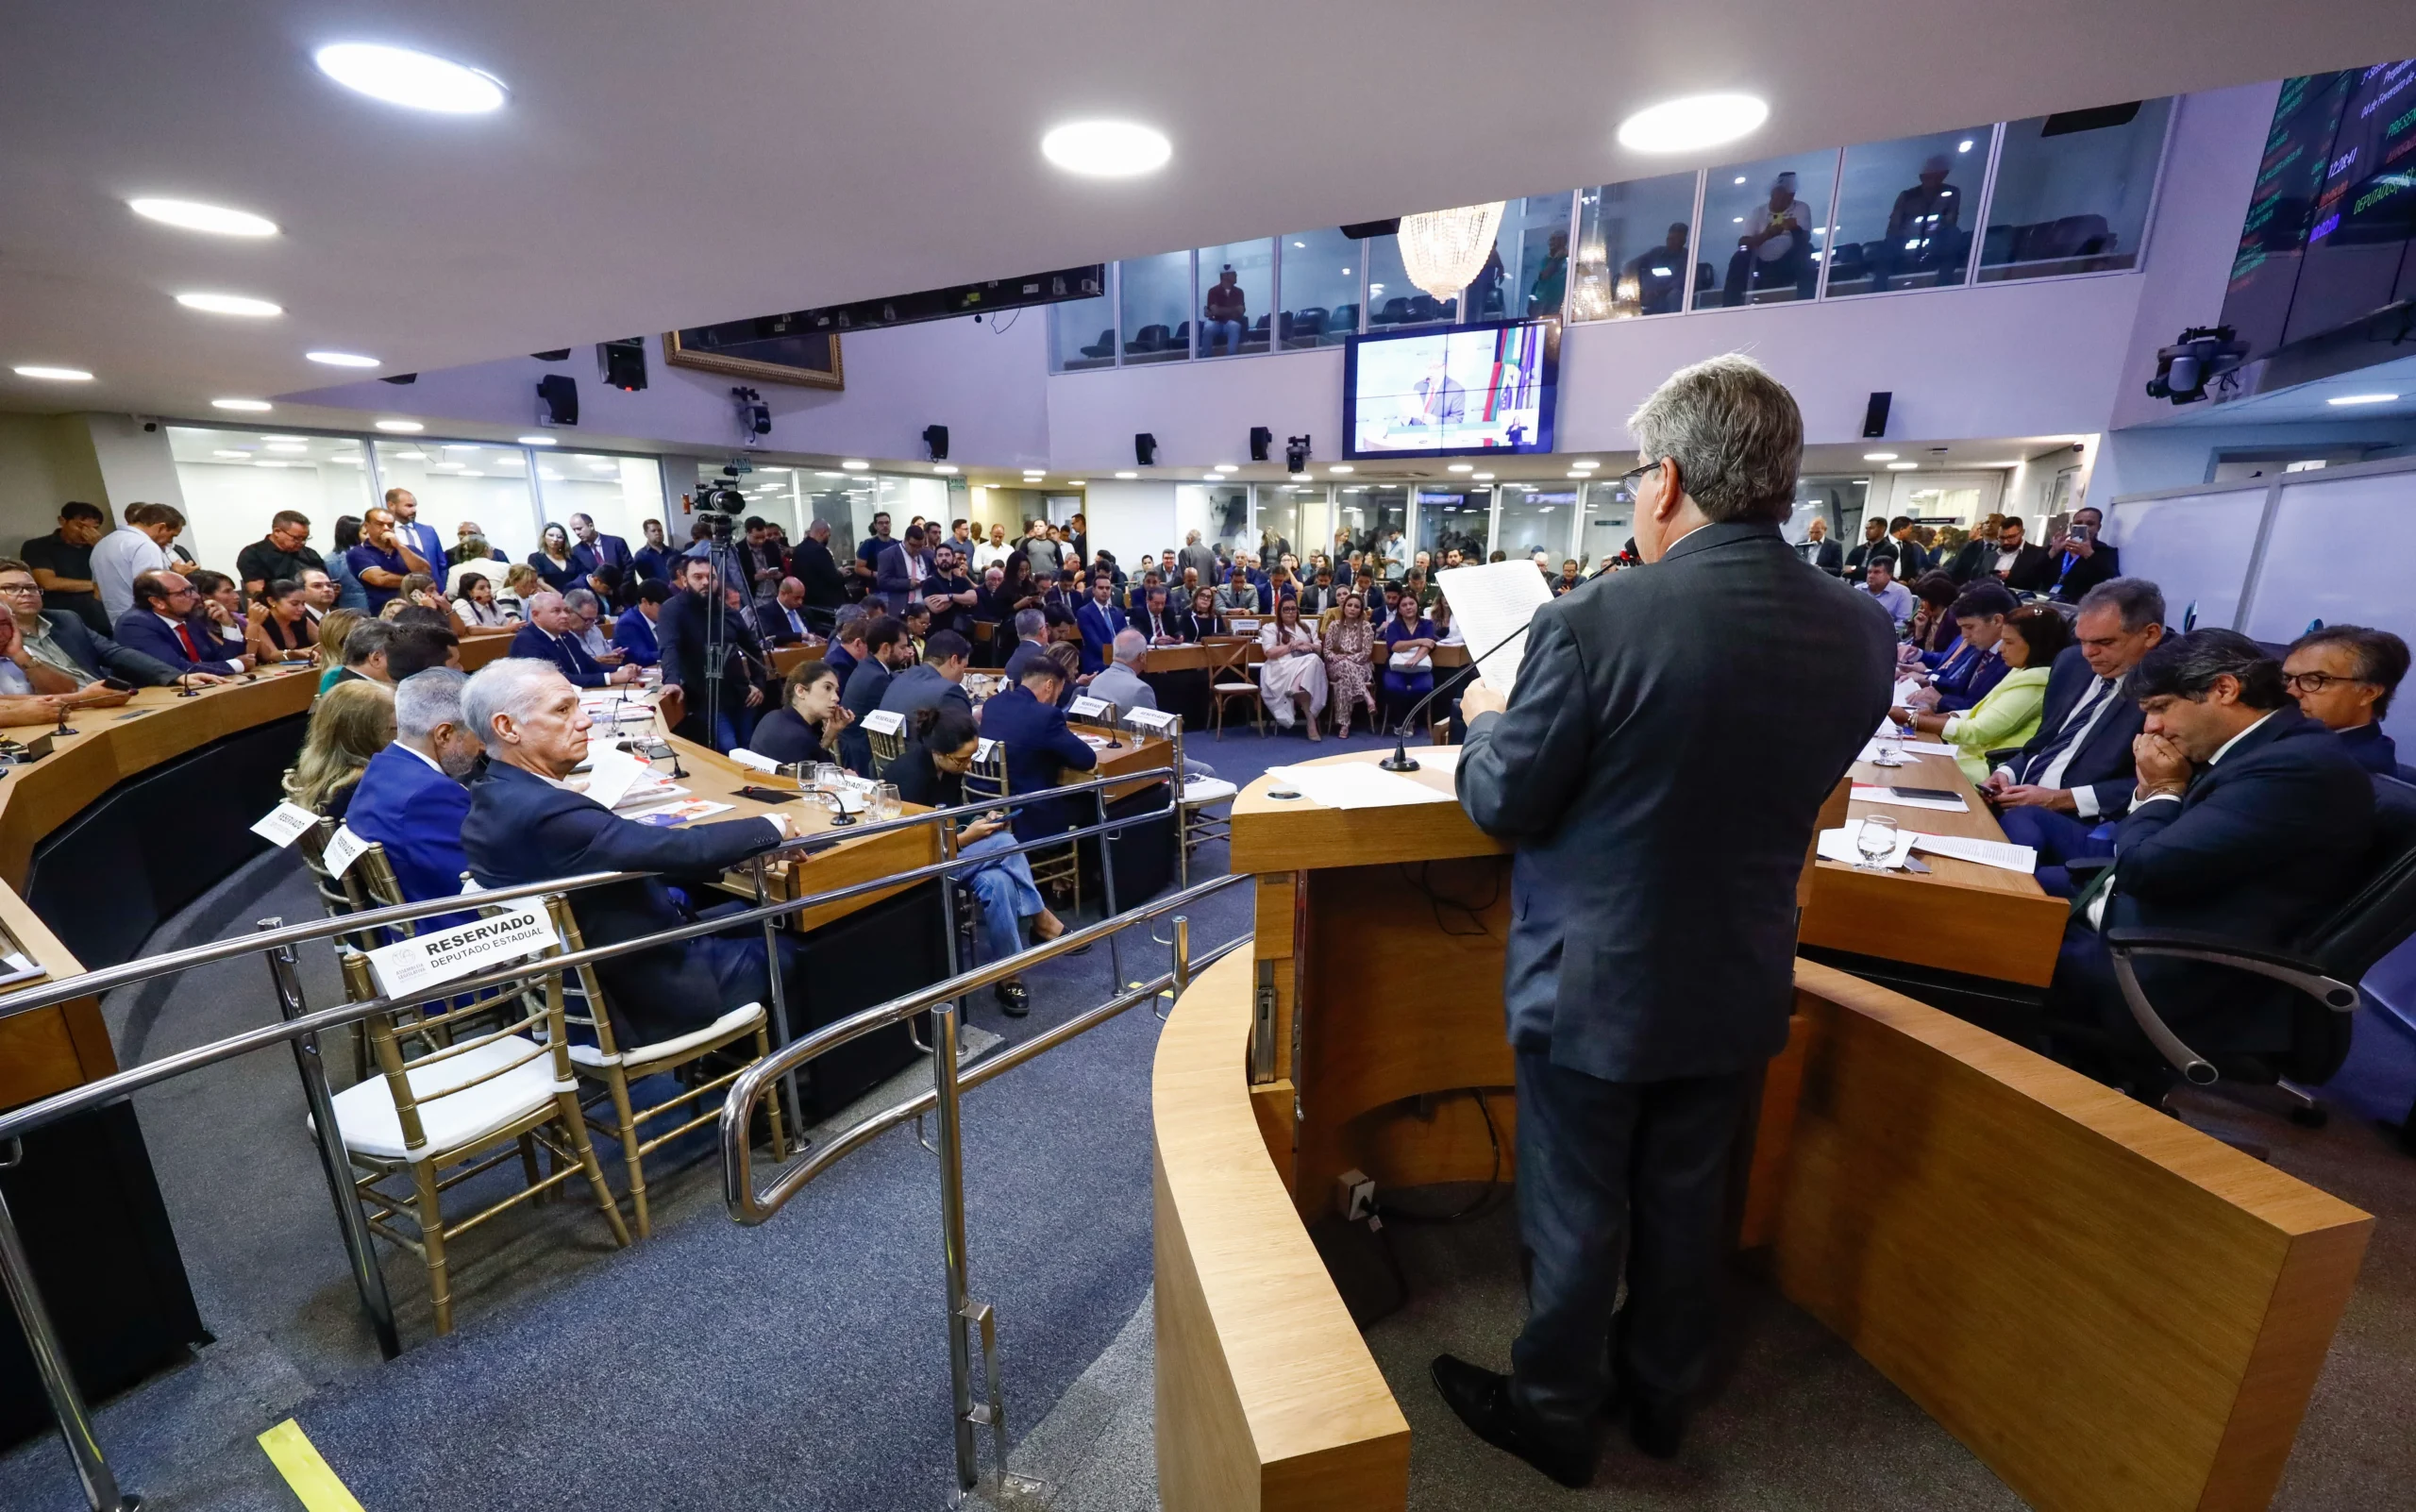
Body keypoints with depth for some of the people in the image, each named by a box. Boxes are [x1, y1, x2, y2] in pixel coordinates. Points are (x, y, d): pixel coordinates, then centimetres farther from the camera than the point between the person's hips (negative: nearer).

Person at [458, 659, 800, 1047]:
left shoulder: (497, 797, 0)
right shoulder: (542, 812, -31)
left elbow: (631, 856, 1)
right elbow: (682, 849, -32)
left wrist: (729, 854, -5)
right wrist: (769, 828, -14)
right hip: (650, 994, -9)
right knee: (795, 948, 9)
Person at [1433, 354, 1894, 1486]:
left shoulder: (1594, 621, -25)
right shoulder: (1861, 631, -5)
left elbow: (1502, 805, -17)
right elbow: (1772, 782, 9)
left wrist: (1488, 718, 4)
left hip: (1595, 983, -5)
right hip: (1739, 986, 6)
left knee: (1575, 1213, 15)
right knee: (1687, 1200, 25)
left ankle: (1554, 1416, 39)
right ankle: (1660, 1395, 49)